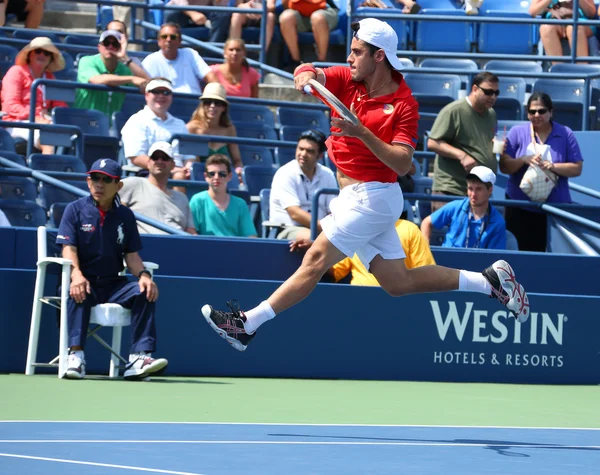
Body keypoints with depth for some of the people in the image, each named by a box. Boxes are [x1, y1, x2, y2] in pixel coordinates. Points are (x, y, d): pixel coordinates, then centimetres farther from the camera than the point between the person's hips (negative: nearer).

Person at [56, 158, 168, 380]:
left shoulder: (125, 215, 11)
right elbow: (69, 249, -9)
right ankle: (76, 355, -42)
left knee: (144, 292, -23)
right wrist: (76, 275, -29)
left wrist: (143, 274, -14)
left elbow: (131, 254, 9)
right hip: (85, 281, -3)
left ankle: (139, 357, -31)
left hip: (113, 285, 3)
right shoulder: (75, 209, 2)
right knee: (78, 292, -37)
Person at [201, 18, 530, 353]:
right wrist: (307, 74, -33)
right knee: (398, 282, 10)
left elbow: (403, 164, -22)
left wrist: (363, 133, -32)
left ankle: (247, 325, -4)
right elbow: (311, 74, -9)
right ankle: (490, 280, 16)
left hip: (371, 198, -8)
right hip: (357, 197, 8)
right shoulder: (347, 80, 4)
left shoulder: (404, 105, -15)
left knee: (315, 262, -8)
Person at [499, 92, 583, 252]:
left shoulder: (565, 134, 3)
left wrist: (554, 166, -17)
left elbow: (577, 168, 0)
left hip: (555, 208, 0)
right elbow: (504, 166, 0)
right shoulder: (517, 132, 4)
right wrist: (524, 159, -19)